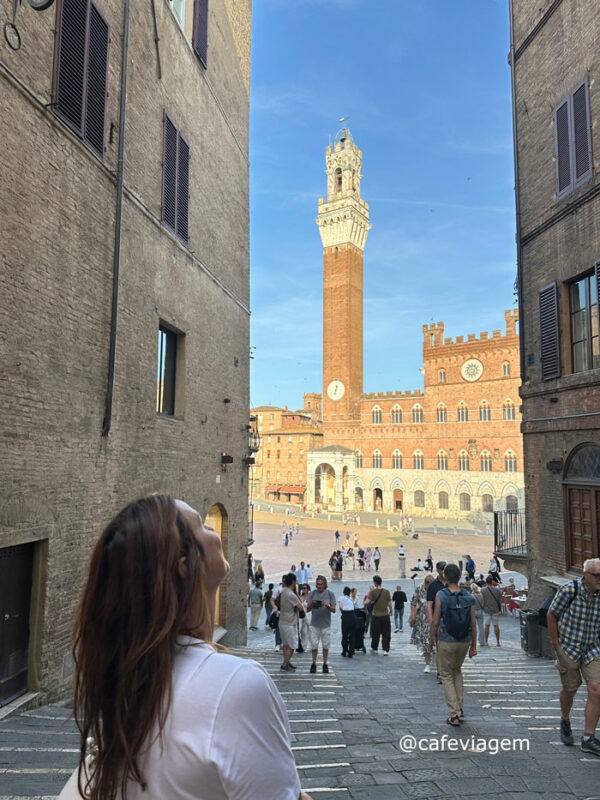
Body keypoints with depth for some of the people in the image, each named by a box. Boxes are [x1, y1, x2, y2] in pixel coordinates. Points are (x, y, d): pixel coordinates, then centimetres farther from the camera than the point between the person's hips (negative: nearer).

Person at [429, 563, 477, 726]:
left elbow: (435, 621, -12)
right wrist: (474, 645, 7)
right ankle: (460, 708, 26)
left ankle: (454, 714, 7)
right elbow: (473, 623, -2)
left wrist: (431, 639, 2)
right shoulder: (468, 596, -4)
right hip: (464, 642, 4)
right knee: (457, 671, 26)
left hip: (446, 642, -4)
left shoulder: (441, 595, -13)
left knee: (447, 676, 11)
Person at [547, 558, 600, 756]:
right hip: (568, 649, -3)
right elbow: (551, 615, -8)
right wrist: (556, 644, -8)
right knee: (570, 689, 11)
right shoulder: (569, 590, -20)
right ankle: (565, 721, 39)